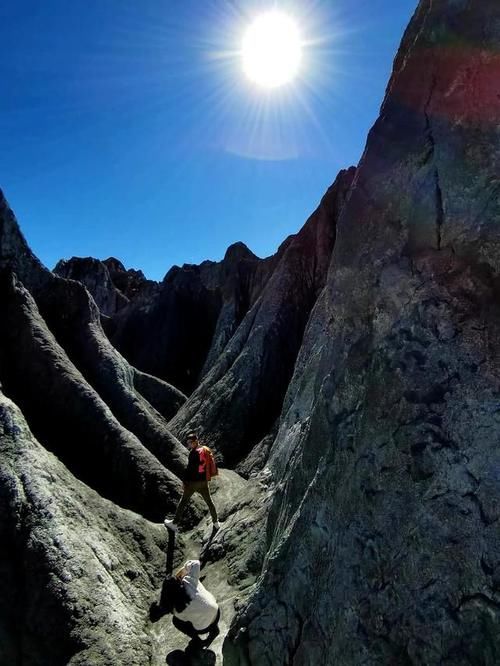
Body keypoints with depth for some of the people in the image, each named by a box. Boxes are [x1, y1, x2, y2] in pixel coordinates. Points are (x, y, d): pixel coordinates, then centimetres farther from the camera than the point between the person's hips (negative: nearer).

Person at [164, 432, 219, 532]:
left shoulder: (193, 452, -18)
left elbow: (189, 468, -19)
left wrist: (185, 481, -11)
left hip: (193, 482, -6)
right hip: (204, 481, 6)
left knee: (183, 501, 9)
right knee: (209, 501, 18)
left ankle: (175, 523, 16)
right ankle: (216, 522, 26)